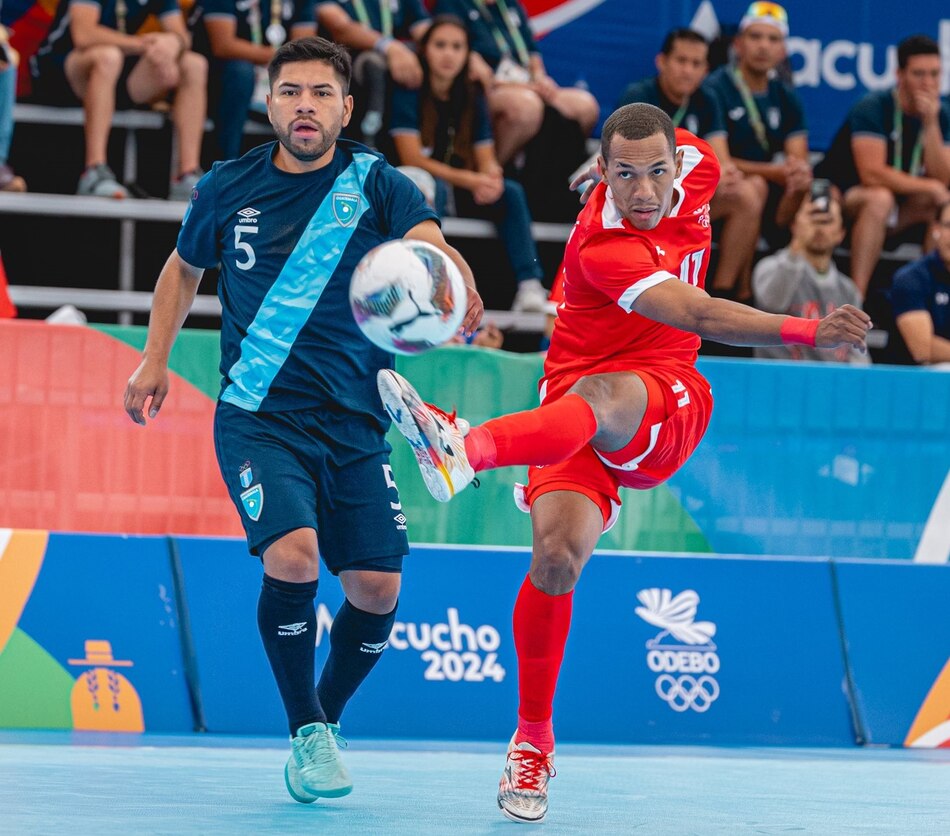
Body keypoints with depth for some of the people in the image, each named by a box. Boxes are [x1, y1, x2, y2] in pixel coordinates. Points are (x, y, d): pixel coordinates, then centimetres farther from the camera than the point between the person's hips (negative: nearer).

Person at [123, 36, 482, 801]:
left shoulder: (376, 183, -3)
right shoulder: (227, 188, 2)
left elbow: (430, 244, -22)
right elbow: (185, 266, 21)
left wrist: (456, 287, -43)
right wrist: (155, 358, 16)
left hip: (355, 422, 1)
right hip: (258, 416, -1)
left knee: (377, 586, -3)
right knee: (292, 555, -24)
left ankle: (328, 718, 26)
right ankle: (306, 733, -5)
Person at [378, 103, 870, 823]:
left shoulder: (696, 164, -2)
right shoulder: (601, 245, -22)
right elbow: (699, 316, -33)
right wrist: (808, 331, -41)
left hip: (666, 408, 3)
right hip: (576, 410, -2)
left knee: (597, 394, -36)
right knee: (558, 554, -24)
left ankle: (467, 449, -65)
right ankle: (534, 741, -5)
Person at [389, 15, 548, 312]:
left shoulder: (472, 97, 9)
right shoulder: (409, 92, -7)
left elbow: (487, 160, 4)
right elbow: (412, 159, -15)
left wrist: (492, 178, -22)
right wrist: (470, 180, -24)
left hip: (461, 194, 5)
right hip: (418, 188, -5)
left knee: (511, 192, -19)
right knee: (432, 187, -37)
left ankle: (529, 286, -30)